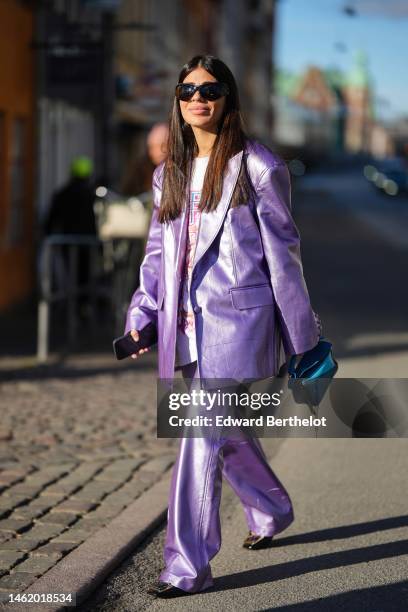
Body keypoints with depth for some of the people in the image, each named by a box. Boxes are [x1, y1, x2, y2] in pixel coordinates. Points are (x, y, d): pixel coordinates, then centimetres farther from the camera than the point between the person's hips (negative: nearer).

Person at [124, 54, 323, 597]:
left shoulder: (258, 167, -3)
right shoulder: (169, 173, 14)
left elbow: (282, 249, -1)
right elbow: (158, 251, 18)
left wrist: (301, 334, 0)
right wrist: (143, 315, 6)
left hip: (238, 316, -6)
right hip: (189, 324, 6)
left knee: (204, 435, -13)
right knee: (225, 431, 17)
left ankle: (189, 564, -7)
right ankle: (272, 511, 43)